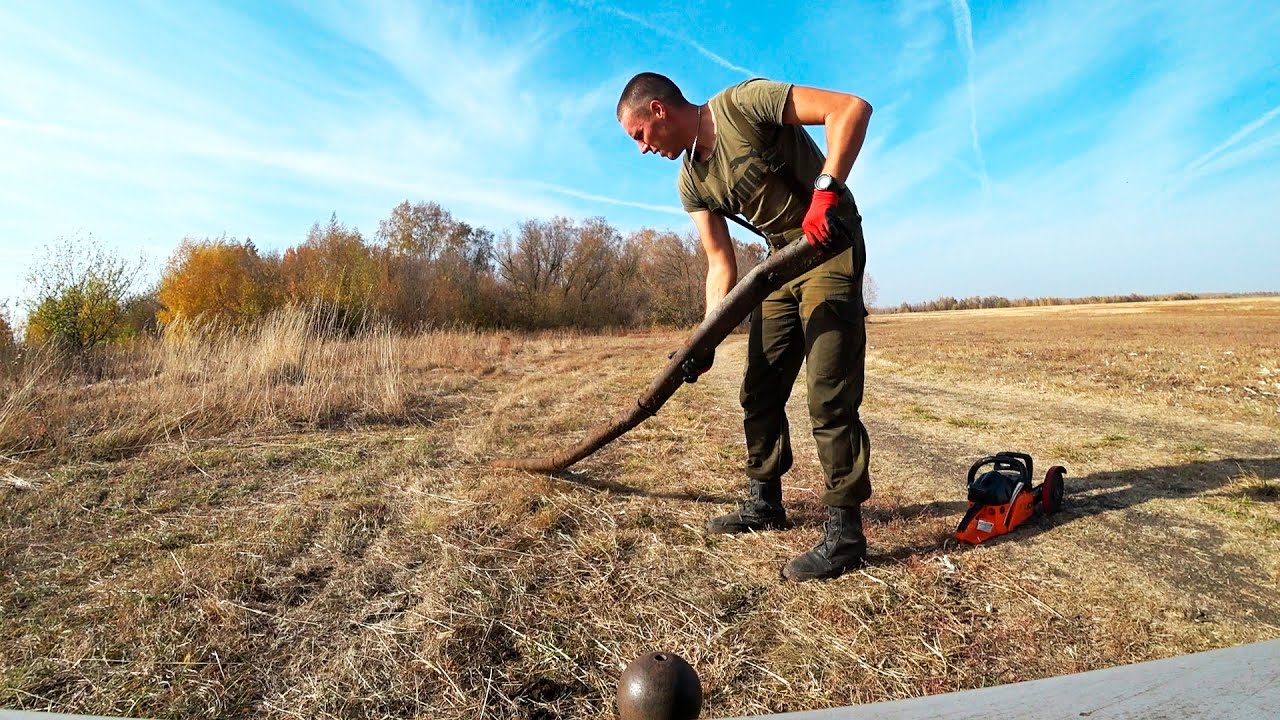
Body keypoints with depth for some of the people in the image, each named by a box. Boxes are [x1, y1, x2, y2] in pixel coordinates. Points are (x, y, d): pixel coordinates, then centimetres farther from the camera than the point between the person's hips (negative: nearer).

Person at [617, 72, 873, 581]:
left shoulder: (743, 102, -14)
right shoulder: (691, 184, 4)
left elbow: (852, 107, -19)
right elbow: (721, 266, 2)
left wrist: (826, 189, -31)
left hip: (831, 245, -7)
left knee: (830, 396, -13)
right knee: (759, 392, 7)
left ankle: (844, 530, -2)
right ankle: (764, 502, 22)